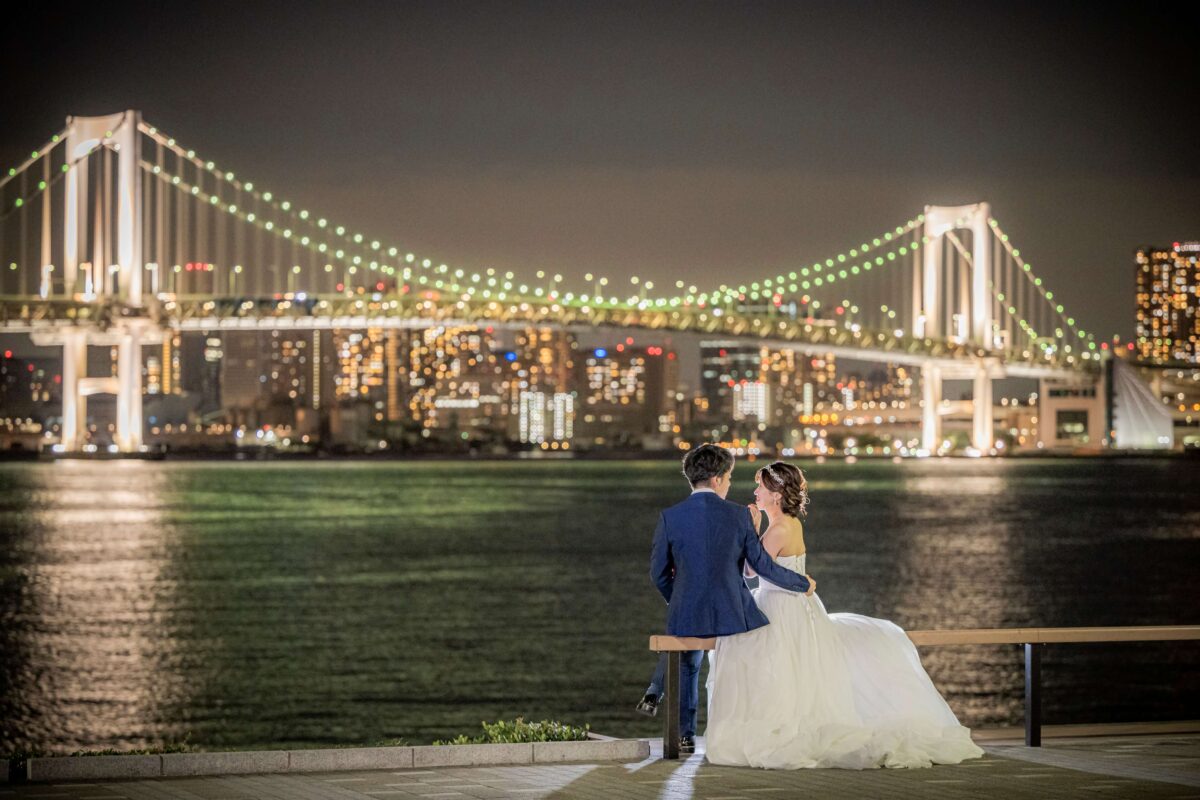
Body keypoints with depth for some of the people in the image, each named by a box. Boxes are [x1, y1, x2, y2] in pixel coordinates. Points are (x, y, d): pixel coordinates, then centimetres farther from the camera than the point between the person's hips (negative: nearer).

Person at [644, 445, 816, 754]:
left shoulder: (670, 517, -5)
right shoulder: (738, 515, -6)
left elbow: (658, 572, 3)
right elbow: (763, 565, -1)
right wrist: (803, 583, 15)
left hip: (686, 615, 1)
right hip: (733, 615, -1)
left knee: (687, 666, 33)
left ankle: (685, 736, 27)